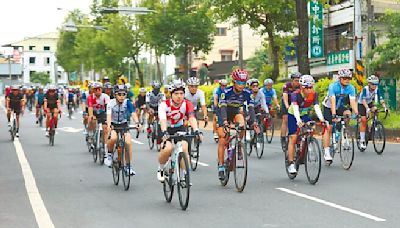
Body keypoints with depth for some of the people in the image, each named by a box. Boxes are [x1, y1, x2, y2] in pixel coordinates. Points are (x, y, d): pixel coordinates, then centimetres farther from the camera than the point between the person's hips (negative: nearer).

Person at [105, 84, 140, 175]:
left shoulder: (127, 102, -14)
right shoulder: (111, 103, -18)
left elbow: (133, 113, -25)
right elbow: (109, 115, -30)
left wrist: (137, 123, -44)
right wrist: (109, 125, -49)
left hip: (124, 124, 2)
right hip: (114, 124, -2)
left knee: (128, 142, -17)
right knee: (113, 138, -32)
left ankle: (128, 165, -5)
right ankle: (109, 154, -3)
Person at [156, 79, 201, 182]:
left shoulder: (187, 104, -19)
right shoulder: (164, 104, -26)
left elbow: (191, 118, -33)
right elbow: (162, 120, -40)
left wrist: (196, 131, -51)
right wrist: (164, 132, -58)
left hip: (179, 128, 2)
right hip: (166, 129, -2)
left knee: (184, 148, -21)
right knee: (168, 148, -27)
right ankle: (161, 169, 2)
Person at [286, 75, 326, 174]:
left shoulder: (314, 95, -19)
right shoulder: (295, 94, -29)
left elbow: (317, 107, -30)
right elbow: (295, 108, -42)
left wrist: (322, 119, -47)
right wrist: (298, 120, -60)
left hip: (304, 115, 4)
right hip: (293, 116, -4)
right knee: (293, 139, -11)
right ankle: (291, 164, -9)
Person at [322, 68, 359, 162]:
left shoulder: (351, 88, -17)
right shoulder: (333, 86, -28)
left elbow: (352, 101, -25)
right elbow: (333, 101, -37)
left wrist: (356, 113, -40)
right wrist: (333, 115, -47)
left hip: (340, 106, 4)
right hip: (329, 107, -4)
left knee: (348, 113, -27)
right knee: (328, 128, -12)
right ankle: (326, 153, -10)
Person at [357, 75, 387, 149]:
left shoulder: (377, 90, -19)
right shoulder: (365, 89, -30)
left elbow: (381, 99, -24)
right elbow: (364, 100, -40)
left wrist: (385, 107, -40)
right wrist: (367, 109, -54)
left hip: (370, 103, 5)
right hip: (361, 104, -5)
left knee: (375, 109, -26)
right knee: (364, 120, -16)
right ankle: (362, 140, -9)